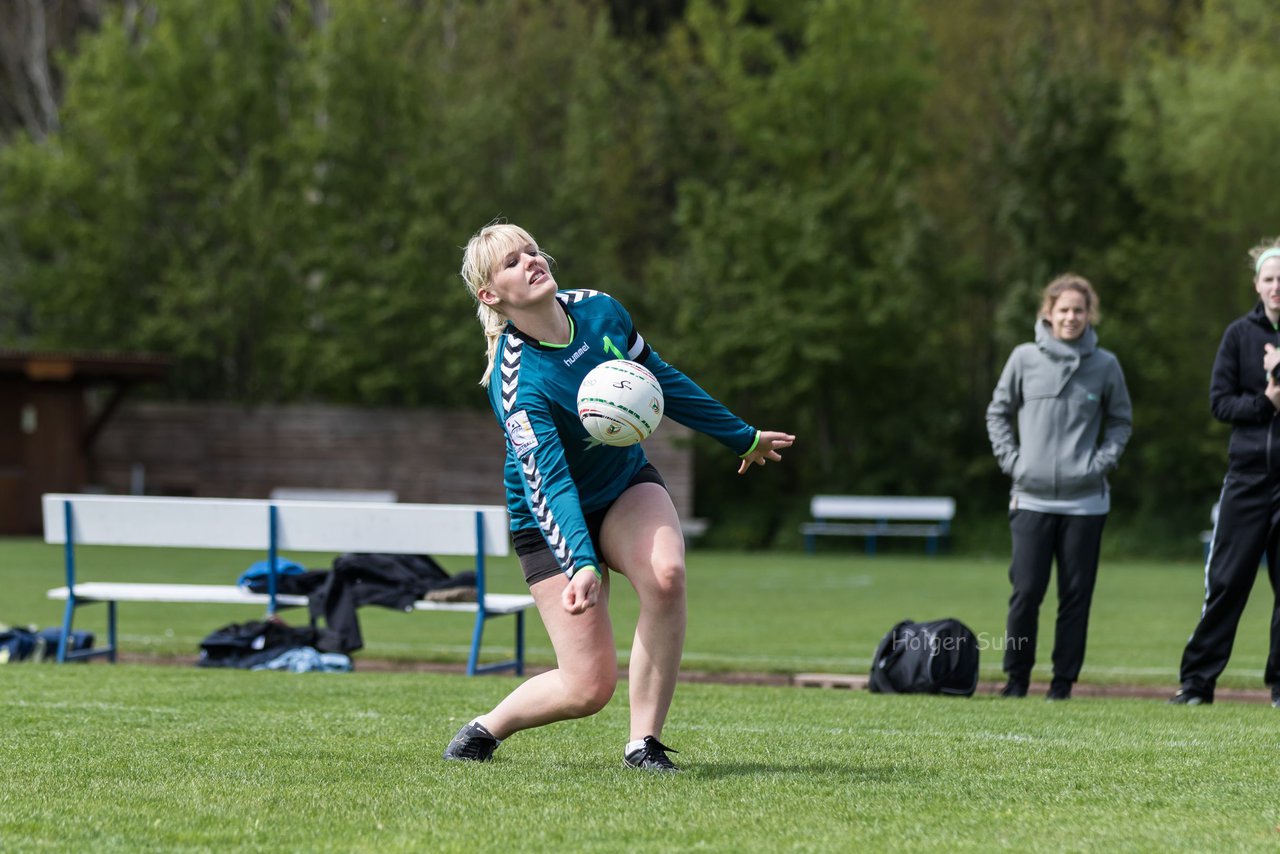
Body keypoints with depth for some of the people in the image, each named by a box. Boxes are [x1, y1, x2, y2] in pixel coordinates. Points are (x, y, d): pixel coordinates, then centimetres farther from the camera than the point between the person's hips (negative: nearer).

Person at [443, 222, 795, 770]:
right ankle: (486, 729, 16)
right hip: (553, 520, -5)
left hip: (628, 486, 5)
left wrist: (742, 437, 17)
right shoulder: (516, 380, -29)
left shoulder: (600, 311, -10)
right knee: (589, 686, -13)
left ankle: (644, 743, -20)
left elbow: (658, 379, 8)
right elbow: (548, 483, -37)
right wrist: (581, 565, -51)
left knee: (665, 575, -31)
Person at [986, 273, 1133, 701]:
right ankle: (1017, 676, 9)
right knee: (1026, 592, -4)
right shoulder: (1024, 359, 2)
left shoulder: (1105, 365, 2)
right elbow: (998, 413, 12)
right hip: (1031, 498, 0)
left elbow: (1121, 421, 14)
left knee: (1076, 594, 3)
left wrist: (1102, 461, -1)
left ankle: (1064, 679, 10)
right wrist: (1011, 460, 1)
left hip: (1085, 501, 1)